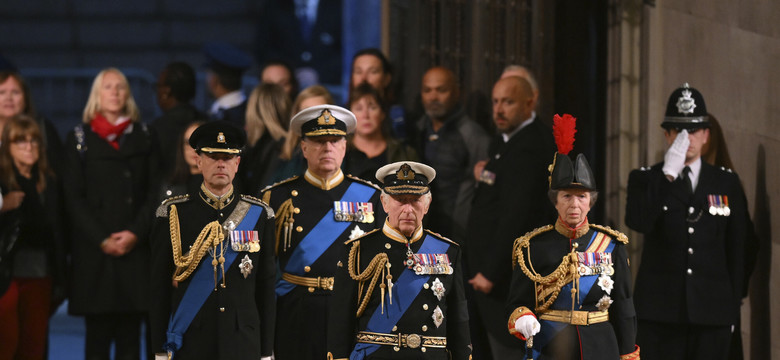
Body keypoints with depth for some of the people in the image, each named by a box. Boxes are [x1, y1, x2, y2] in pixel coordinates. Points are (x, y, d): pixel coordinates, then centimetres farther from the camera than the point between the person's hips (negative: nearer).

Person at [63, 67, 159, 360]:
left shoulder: (144, 137, 13)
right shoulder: (79, 139, 7)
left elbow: (154, 192, 6)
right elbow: (74, 198, 2)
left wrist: (136, 232, -9)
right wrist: (101, 239, -9)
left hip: (135, 247, 1)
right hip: (94, 250, -1)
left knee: (129, 335, 0)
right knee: (98, 334, -3)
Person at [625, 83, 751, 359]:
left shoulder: (727, 183, 11)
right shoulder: (645, 180, 7)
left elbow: (737, 249, 12)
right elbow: (638, 222, -14)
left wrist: (732, 306, 8)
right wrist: (668, 174, -18)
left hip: (712, 316, 1)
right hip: (659, 314, -1)